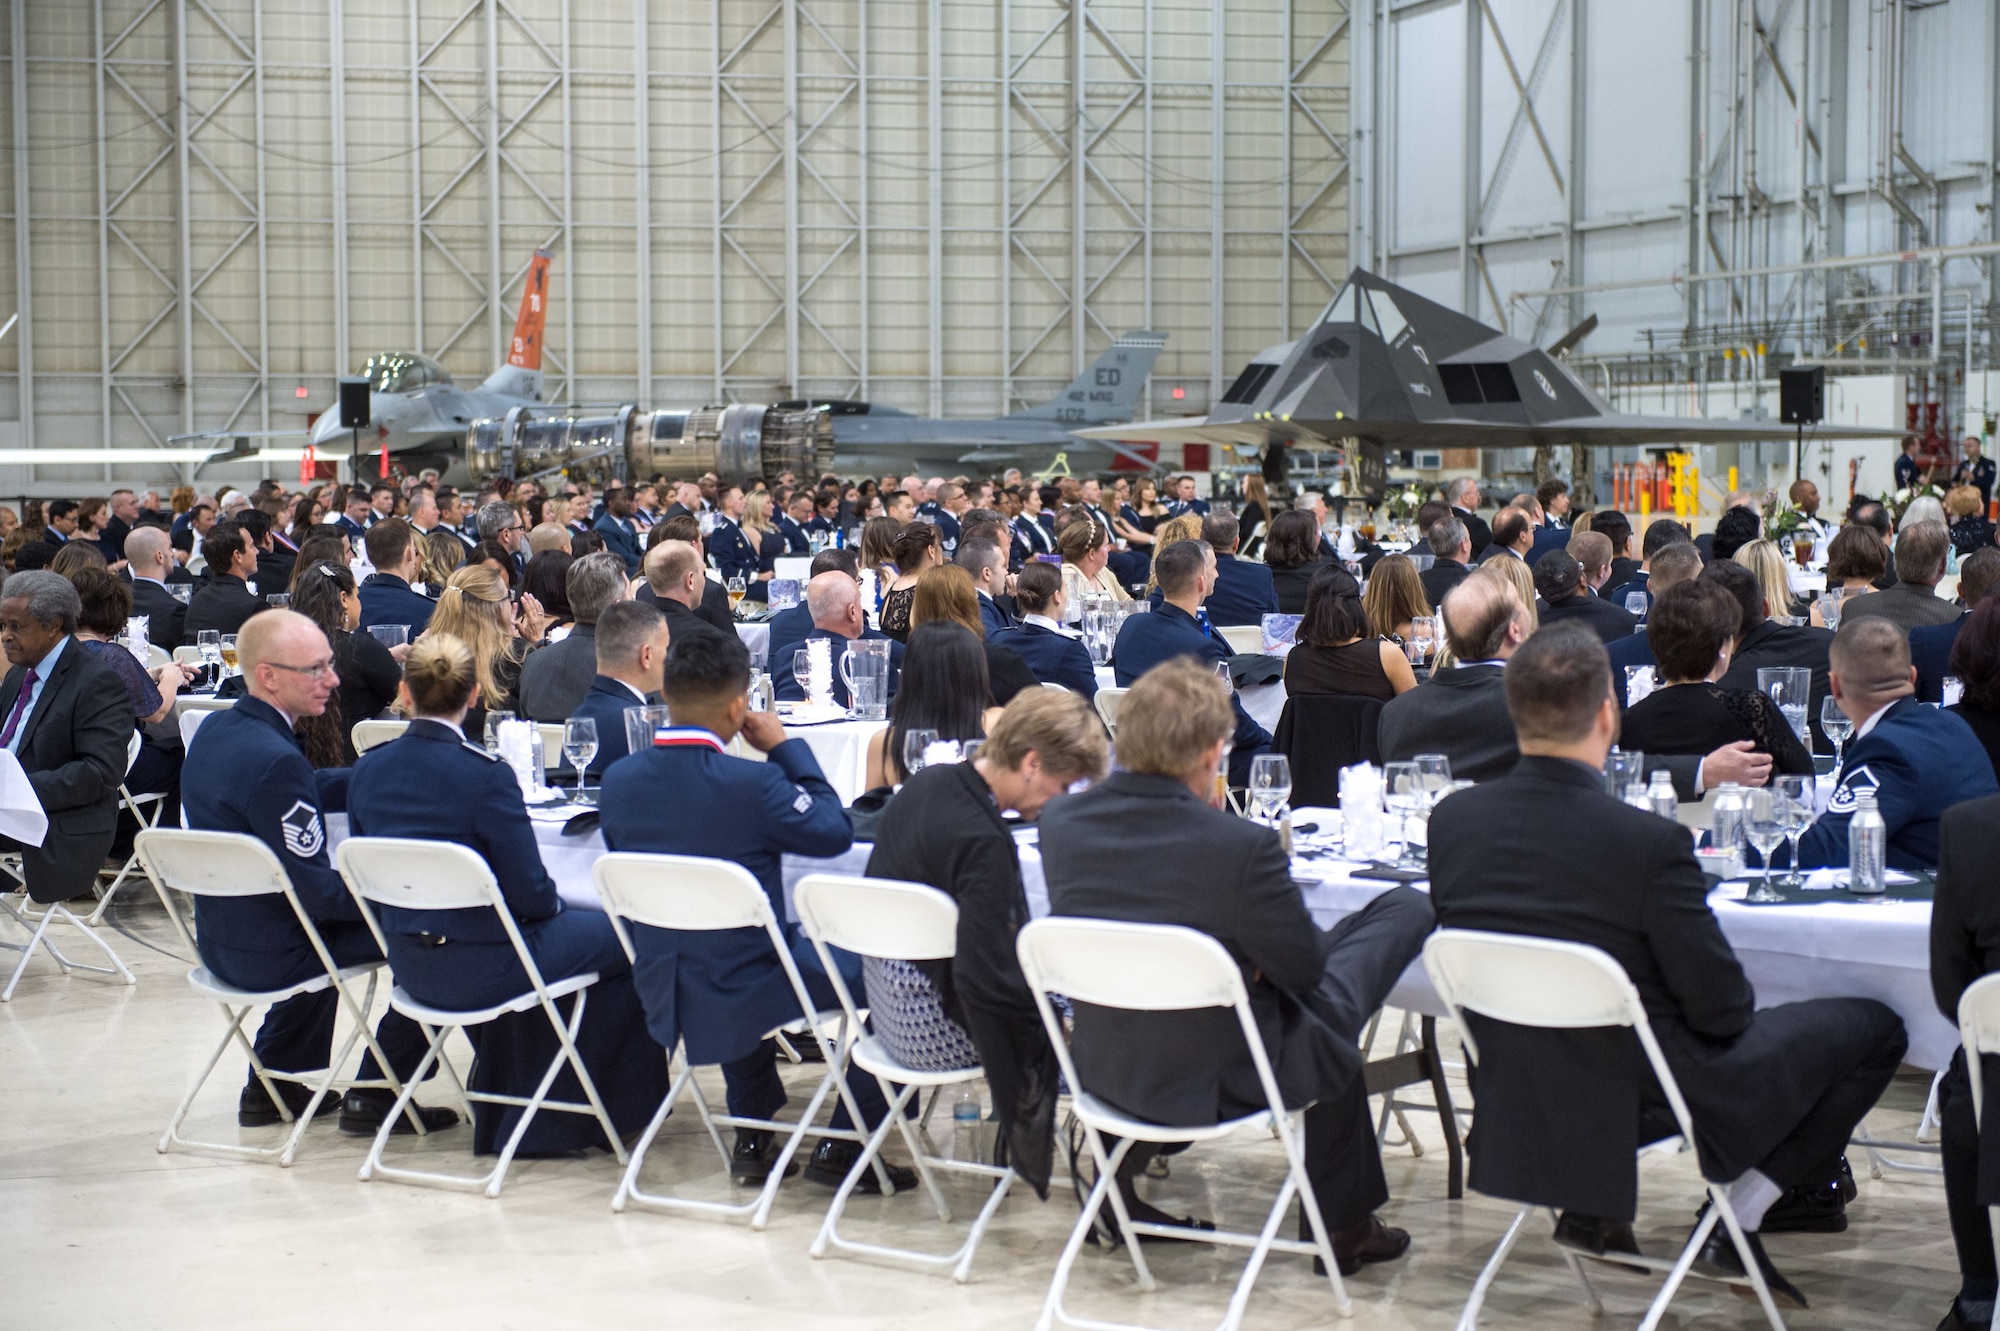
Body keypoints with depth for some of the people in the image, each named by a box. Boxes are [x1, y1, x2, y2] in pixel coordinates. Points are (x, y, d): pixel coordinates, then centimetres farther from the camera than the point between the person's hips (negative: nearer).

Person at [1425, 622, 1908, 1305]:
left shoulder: (1451, 819, -10)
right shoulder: (1649, 842, -26)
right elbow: (1722, 1010, -17)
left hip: (1516, 1108, 6)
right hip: (1645, 1099, -6)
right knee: (1873, 1027, 12)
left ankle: (1587, 1204, 24)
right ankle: (1737, 1222, 10)